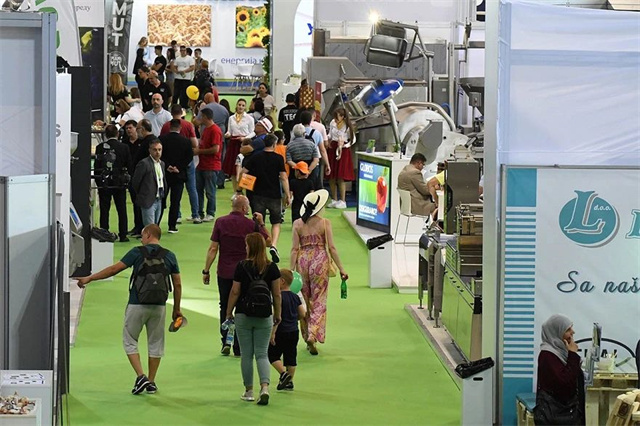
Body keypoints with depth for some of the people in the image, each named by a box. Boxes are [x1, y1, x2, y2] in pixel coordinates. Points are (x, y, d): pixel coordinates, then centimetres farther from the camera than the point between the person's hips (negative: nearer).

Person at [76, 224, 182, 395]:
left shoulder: (138, 252, -6)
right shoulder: (170, 256, 4)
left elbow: (114, 269, -7)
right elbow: (177, 284, 5)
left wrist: (89, 278, -1)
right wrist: (176, 309, 15)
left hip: (137, 305, -3)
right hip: (159, 306, 3)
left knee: (130, 340, 10)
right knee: (155, 343, 13)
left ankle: (141, 376, -4)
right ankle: (151, 382, 16)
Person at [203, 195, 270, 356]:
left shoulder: (220, 222, -5)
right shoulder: (251, 225, -7)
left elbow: (213, 249, -6)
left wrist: (206, 271, 0)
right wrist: (261, 223, 11)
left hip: (224, 272, 1)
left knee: (225, 307, 15)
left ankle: (225, 341, 5)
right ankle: (238, 347, 9)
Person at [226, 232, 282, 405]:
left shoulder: (242, 267, -9)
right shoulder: (272, 268, -4)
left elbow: (234, 292, -5)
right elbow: (277, 294, 0)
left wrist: (228, 313, 5)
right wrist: (278, 314, 12)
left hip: (243, 315, -1)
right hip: (264, 317, 1)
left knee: (246, 354, 9)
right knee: (262, 354, 6)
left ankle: (249, 391, 16)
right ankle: (265, 387, -14)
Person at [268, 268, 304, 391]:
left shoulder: (279, 297, -15)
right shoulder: (295, 297, 6)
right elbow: (302, 314, 8)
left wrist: (273, 332, -18)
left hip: (281, 332, -7)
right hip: (294, 331, 7)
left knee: (273, 355, 5)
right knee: (291, 357, 11)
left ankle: (284, 373, -11)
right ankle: (289, 381, 15)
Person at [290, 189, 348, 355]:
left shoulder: (298, 224, -1)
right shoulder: (324, 223, -6)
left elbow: (295, 248, -2)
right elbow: (331, 247, -7)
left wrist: (292, 270, 1)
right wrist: (341, 268, -1)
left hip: (303, 261, 2)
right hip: (320, 261, -2)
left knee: (305, 301, 15)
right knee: (319, 301, 3)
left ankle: (307, 337, 23)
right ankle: (313, 336, -11)